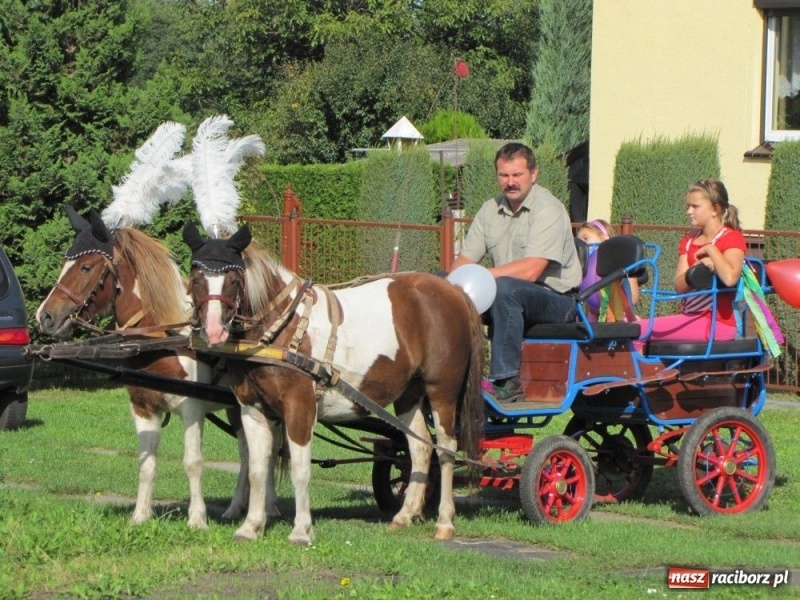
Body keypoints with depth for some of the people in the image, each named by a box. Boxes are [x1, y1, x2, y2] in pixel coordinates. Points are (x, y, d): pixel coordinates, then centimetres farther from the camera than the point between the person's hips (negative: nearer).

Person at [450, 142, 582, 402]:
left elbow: (531, 270, -24)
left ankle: (507, 381, -35)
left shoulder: (548, 210, -13)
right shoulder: (491, 210, 10)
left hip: (556, 298, -7)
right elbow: (464, 260, 8)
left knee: (505, 287, -36)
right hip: (512, 300, 7)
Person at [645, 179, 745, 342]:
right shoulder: (689, 240, 17)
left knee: (640, 330, -18)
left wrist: (710, 249, -14)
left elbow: (729, 278, -25)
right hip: (690, 316, 8)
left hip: (717, 322, -8)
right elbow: (679, 285, 4)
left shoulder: (732, 238, -5)